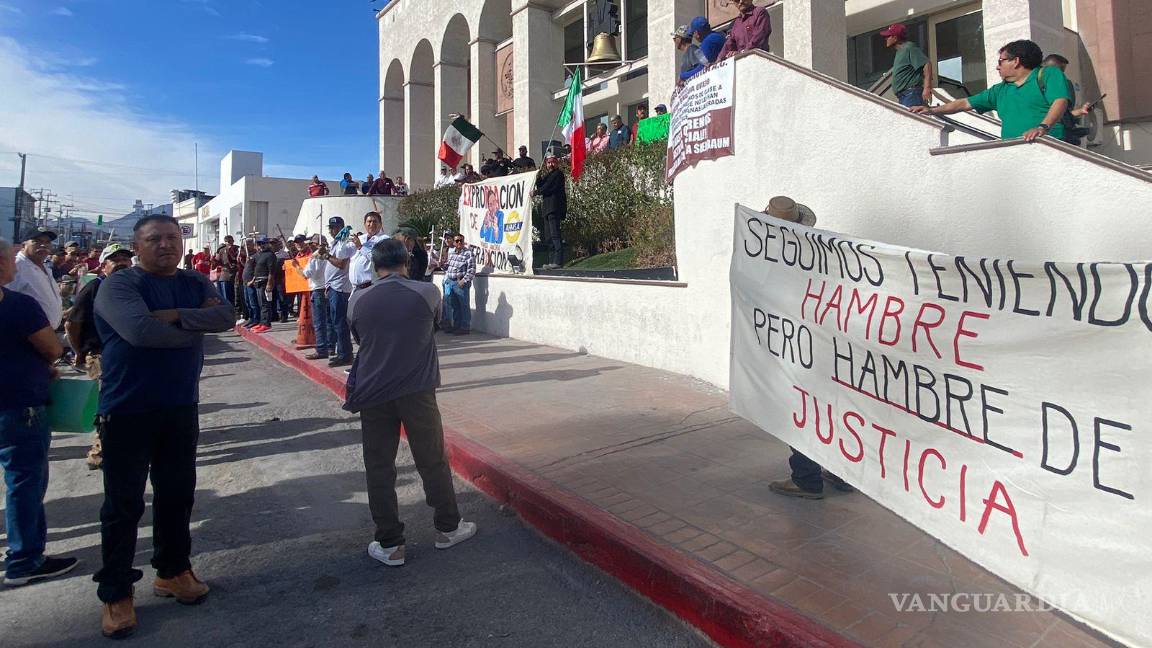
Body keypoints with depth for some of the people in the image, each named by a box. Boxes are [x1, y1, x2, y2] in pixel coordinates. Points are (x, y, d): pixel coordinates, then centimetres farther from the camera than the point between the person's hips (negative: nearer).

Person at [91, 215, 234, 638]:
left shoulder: (195, 283, 7)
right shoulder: (119, 284, -10)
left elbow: (225, 316, -10)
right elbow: (140, 329, -28)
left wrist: (177, 316, -22)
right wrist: (196, 326, -14)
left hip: (181, 408, 5)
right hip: (127, 411, -5)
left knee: (177, 494, 15)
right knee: (123, 504, 6)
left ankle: (172, 571, 33)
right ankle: (116, 593, 20)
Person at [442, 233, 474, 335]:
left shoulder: (468, 253, -7)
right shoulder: (450, 251, 13)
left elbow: (471, 270, -13)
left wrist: (464, 281, -18)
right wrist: (444, 265, 4)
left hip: (461, 282, -7)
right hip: (449, 281, 7)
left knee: (464, 305, 0)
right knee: (453, 305, 12)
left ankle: (465, 327, 6)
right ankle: (456, 326, 22)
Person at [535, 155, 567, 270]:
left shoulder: (558, 173, -2)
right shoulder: (547, 175, 25)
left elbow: (548, 187, -11)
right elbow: (540, 186, 17)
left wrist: (535, 192, -1)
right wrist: (539, 177, 2)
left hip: (554, 208, -10)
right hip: (547, 209, 10)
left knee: (555, 234, -15)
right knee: (548, 236, 7)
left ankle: (558, 261, -19)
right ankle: (555, 260, 9)